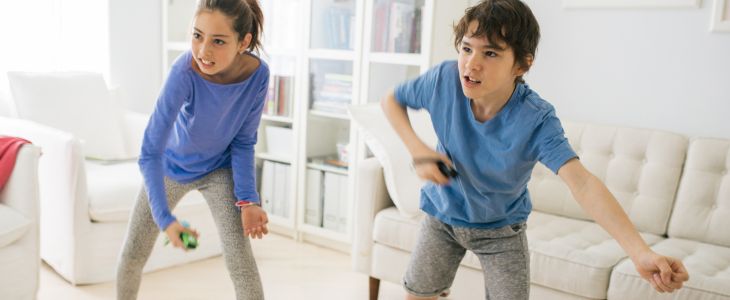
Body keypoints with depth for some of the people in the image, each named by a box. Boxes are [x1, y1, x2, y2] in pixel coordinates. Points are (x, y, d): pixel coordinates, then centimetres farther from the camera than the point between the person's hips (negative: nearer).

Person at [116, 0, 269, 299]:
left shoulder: (258, 74, -27)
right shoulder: (185, 71, -35)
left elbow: (243, 142, -13)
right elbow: (150, 152, -32)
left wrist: (247, 199, -22)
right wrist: (164, 217, -40)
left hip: (220, 169, 1)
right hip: (171, 165, 0)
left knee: (241, 260, -11)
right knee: (132, 255, 11)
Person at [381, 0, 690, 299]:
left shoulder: (536, 119, -31)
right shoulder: (444, 79, -24)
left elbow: (582, 182, -42)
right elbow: (391, 101, -5)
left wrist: (641, 253, -54)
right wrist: (417, 149, -22)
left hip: (501, 227, -2)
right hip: (442, 213, 2)